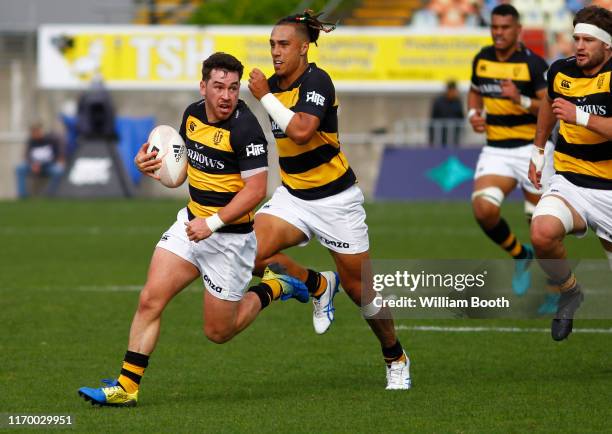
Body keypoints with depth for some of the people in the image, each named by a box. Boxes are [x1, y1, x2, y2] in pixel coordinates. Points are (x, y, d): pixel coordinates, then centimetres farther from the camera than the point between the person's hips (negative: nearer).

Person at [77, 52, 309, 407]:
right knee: (151, 299, -7)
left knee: (219, 333, 5)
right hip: (191, 224, 6)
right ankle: (126, 387, -2)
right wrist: (152, 165, 0)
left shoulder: (245, 129, -21)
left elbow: (256, 189, -23)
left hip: (230, 237, -6)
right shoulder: (192, 115, 2)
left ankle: (274, 288, 29)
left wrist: (212, 223, -26)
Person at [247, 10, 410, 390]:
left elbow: (302, 131, -35)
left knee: (360, 288, 3)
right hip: (292, 195, 6)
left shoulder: (316, 81, -19)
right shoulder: (276, 83, 3)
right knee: (252, 253, -19)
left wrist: (265, 96, -28)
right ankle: (319, 286, 9)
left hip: (335, 198, -6)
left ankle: (396, 359, 26)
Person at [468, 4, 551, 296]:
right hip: (496, 151, 4)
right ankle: (520, 255, 9)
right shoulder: (482, 59, 5)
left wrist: (521, 100, -30)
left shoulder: (533, 63, -12)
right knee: (483, 209, -19)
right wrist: (473, 113, 4)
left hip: (531, 149, -4)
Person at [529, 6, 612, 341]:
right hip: (569, 184, 3)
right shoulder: (560, 71, 3)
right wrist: (538, 152, 32)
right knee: (542, 234, -28)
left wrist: (580, 117, -34)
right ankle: (569, 293, -1)